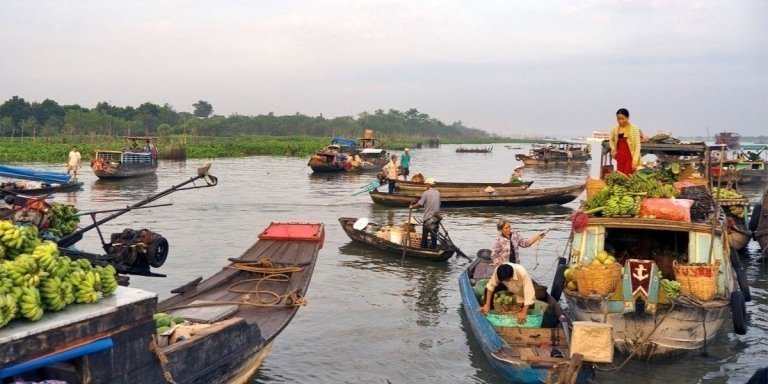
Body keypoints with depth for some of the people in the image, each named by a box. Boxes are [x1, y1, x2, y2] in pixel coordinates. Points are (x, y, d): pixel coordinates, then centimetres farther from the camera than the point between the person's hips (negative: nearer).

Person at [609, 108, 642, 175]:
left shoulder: (634, 129, -7)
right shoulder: (615, 129, 7)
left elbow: (637, 145, -9)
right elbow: (611, 140, 26)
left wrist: (635, 159, -16)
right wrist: (613, 150, 10)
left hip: (630, 157, -5)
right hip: (619, 157, 5)